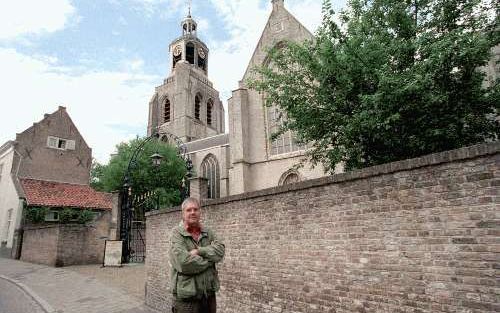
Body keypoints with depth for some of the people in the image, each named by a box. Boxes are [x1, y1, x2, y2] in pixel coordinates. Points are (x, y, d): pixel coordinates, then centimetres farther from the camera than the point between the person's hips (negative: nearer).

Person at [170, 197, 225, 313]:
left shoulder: (208, 232, 7)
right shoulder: (177, 233, -8)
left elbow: (220, 250, -8)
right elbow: (184, 263, -21)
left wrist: (199, 251, -20)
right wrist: (209, 260, -10)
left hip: (209, 294, 5)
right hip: (186, 296, -5)